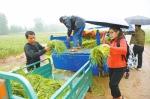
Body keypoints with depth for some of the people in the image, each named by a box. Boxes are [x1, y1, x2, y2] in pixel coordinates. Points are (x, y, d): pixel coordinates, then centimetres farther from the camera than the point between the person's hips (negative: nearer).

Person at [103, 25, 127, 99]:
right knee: (112, 84, 15)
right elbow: (109, 51, 21)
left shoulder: (122, 40, -13)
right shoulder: (112, 41, 9)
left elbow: (124, 50, -33)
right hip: (111, 67, 7)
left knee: (113, 84, -6)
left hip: (119, 67, -7)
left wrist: (110, 47, -37)